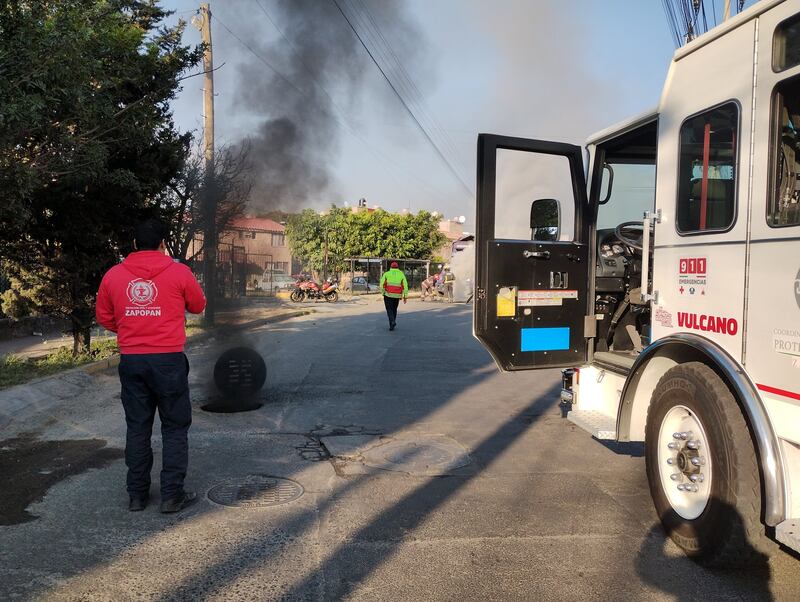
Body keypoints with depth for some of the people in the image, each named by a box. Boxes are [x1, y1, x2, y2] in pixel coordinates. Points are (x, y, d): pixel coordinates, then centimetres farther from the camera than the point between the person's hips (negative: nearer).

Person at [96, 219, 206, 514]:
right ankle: (172, 495, 9)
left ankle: (137, 494, 20)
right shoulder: (179, 272, -6)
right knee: (175, 428, 8)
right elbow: (199, 306, 8)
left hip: (130, 361, 3)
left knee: (137, 428, 13)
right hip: (169, 360, -3)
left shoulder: (113, 275, 3)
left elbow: (104, 317, 12)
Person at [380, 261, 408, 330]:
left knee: (389, 310, 1)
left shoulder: (386, 274, 2)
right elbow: (405, 285, -1)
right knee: (394, 309, 18)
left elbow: (382, 284, -6)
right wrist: (405, 296, 1)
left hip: (388, 294, -2)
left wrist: (383, 292, 8)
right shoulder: (401, 274, 6)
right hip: (397, 296, 2)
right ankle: (392, 325, 19)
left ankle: (392, 322, -22)